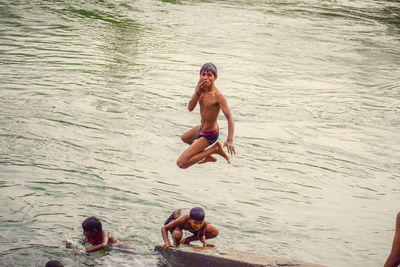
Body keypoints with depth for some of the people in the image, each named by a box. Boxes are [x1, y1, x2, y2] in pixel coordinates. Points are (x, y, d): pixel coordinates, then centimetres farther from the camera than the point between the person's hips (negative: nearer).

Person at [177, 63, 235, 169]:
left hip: (209, 135, -9)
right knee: (184, 138, 40)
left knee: (181, 163, -12)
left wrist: (230, 140, -45)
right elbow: (190, 108, -15)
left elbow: (229, 118, -32)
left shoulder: (218, 96, -31)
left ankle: (214, 149, -4)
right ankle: (208, 157, 44)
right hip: (201, 128, 9)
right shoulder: (200, 86, -9)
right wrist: (199, 92, -31)